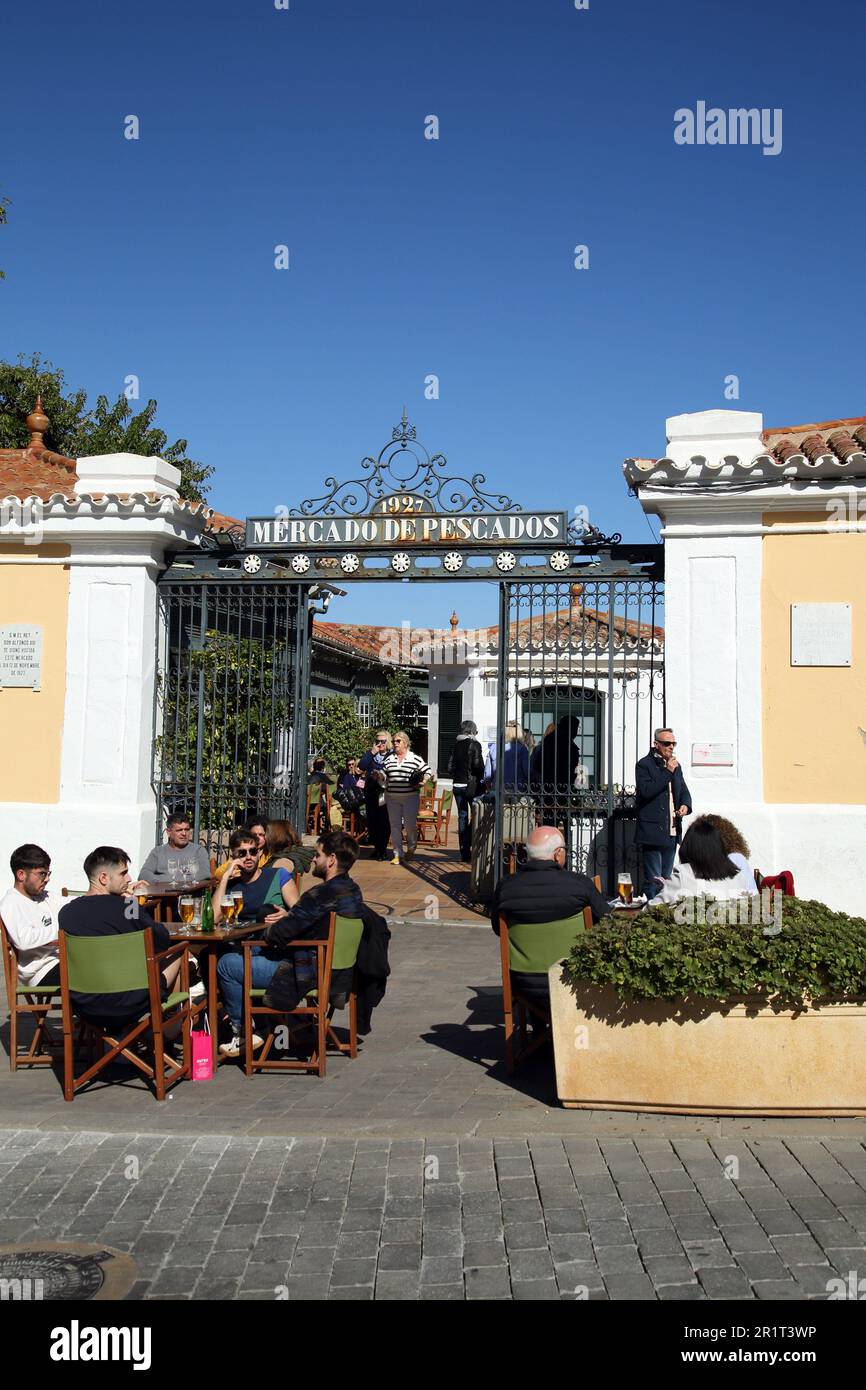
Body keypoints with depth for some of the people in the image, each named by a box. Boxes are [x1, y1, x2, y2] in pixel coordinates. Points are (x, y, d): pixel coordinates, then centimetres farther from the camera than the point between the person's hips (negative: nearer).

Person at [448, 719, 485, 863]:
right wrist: (481, 777, 2)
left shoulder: (456, 745, 8)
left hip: (458, 785, 5)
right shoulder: (474, 744, -7)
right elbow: (478, 764, -15)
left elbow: (450, 767, 6)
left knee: (462, 817, 8)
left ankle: (464, 854, 9)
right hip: (472, 785, -5)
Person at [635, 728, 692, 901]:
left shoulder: (675, 766, 17)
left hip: (672, 832, 7)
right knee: (653, 880, -8)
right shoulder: (644, 764, -5)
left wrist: (685, 805, -2)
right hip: (653, 833, -7)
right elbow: (646, 791, -18)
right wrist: (667, 772, -17)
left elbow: (684, 791, 21)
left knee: (666, 879, 12)